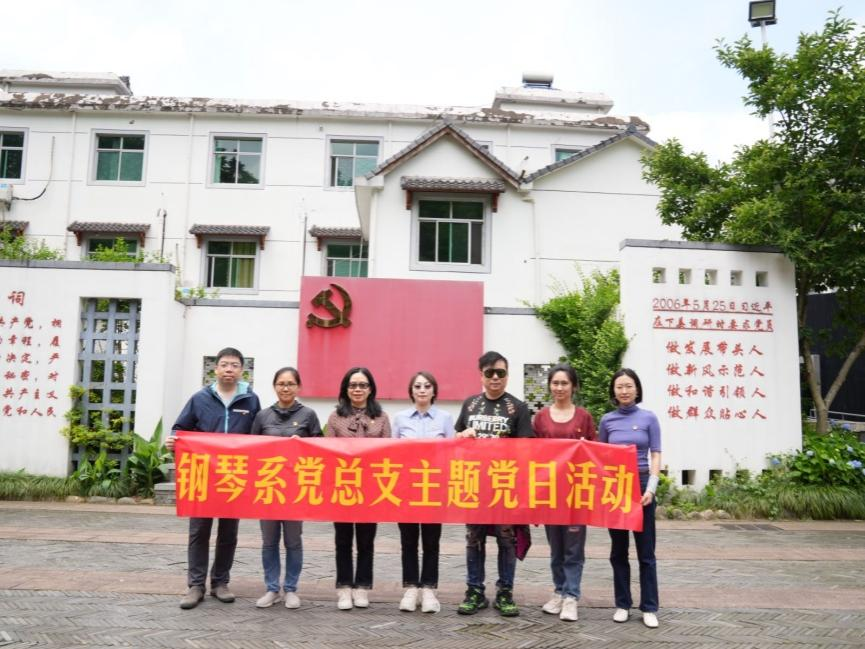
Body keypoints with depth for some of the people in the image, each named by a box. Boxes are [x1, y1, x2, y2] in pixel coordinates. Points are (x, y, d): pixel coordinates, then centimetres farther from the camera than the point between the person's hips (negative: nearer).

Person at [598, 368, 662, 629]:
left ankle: (649, 607, 13)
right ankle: (622, 604, 20)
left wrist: (651, 488, -12)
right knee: (619, 550, 9)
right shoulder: (607, 420, 4)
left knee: (645, 551, 3)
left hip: (641, 486, -2)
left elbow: (655, 456, -2)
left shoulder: (649, 418, 0)